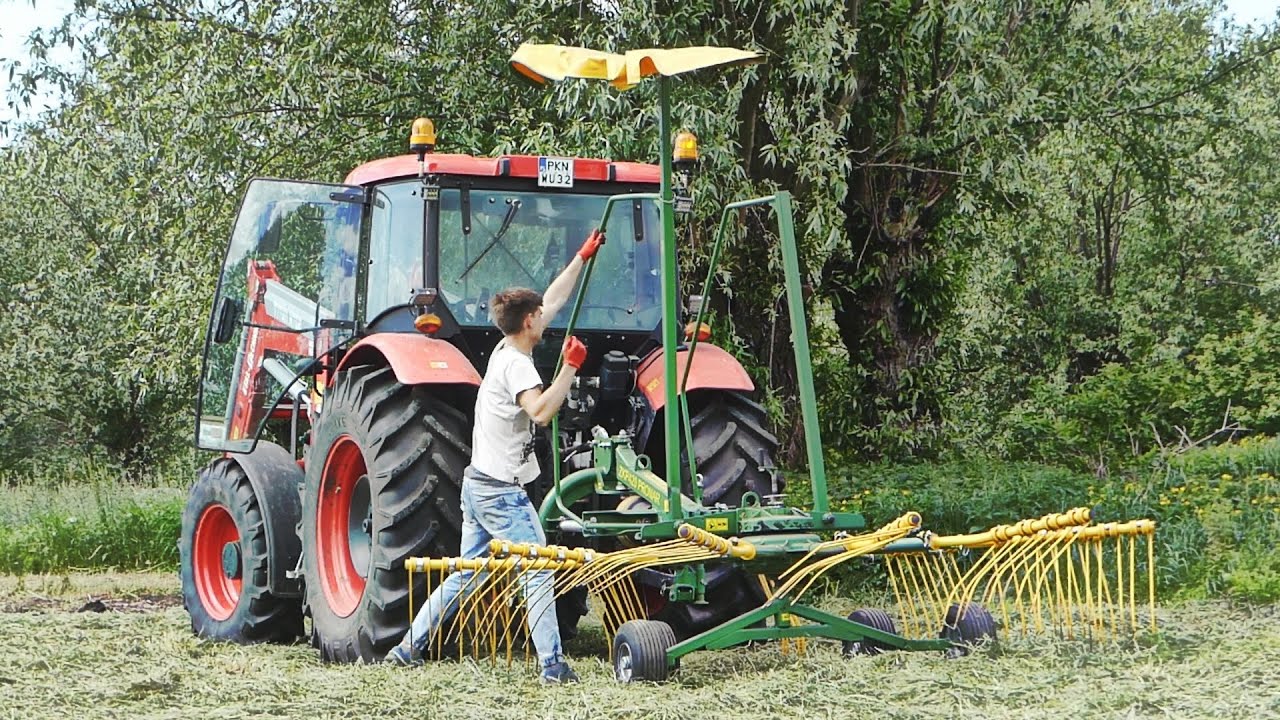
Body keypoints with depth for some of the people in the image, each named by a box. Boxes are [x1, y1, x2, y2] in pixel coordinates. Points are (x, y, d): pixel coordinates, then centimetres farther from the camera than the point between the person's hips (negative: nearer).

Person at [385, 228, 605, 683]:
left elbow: (553, 301, 19)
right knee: (538, 573, -9)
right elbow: (541, 411, -33)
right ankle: (552, 666, -13)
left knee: (464, 575, 15)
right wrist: (571, 367, -29)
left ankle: (408, 647, 17)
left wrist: (583, 257, 21)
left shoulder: (505, 351, 10)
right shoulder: (517, 365, -16)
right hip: (502, 492, -10)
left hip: (477, 487, 10)